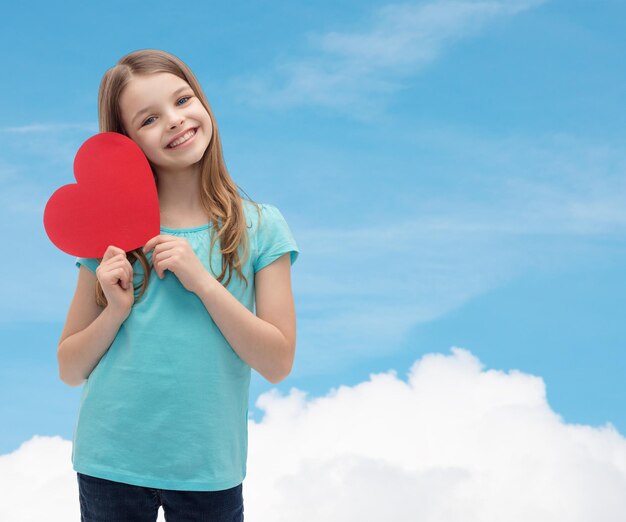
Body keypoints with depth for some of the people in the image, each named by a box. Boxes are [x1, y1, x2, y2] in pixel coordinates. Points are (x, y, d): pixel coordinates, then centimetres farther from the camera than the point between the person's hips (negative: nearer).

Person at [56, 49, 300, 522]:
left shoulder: (260, 228, -3)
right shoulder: (111, 233, -1)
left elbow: (277, 364, -8)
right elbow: (70, 370, 4)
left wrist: (201, 280, -16)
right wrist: (116, 310, -14)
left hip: (209, 469, -1)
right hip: (109, 464, 1)